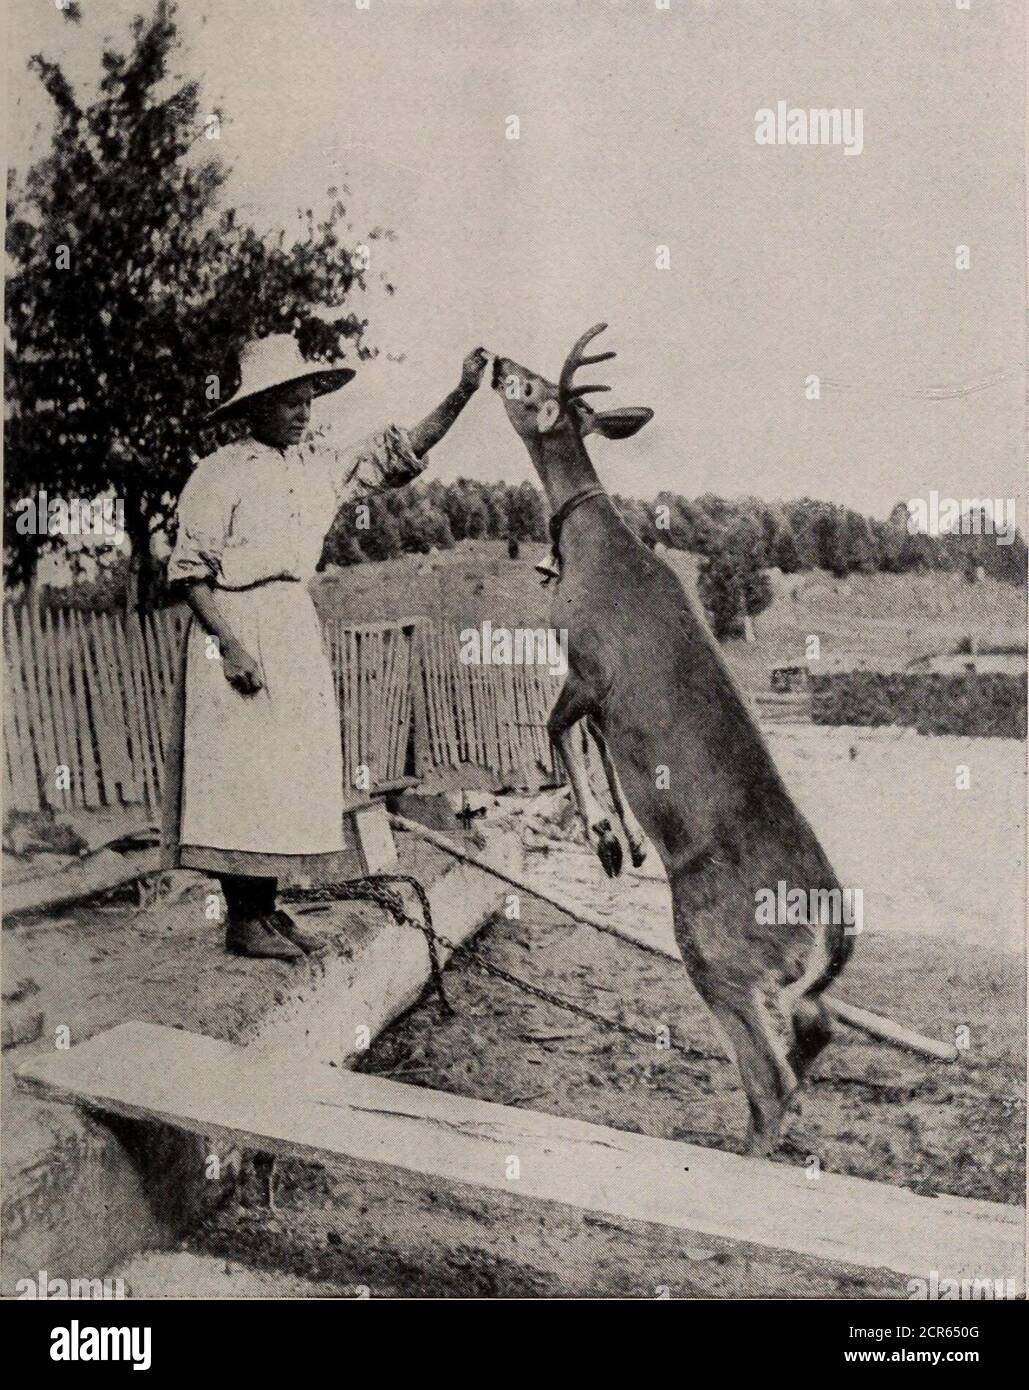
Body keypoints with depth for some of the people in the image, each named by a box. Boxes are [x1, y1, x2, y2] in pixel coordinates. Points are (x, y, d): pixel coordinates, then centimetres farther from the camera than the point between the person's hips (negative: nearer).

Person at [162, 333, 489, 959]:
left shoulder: (320, 460, 9)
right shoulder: (221, 472, -8)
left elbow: (397, 456, 9)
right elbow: (190, 571, -9)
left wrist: (462, 394, -2)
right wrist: (231, 645, -18)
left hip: (298, 626, 7)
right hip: (235, 624, -7)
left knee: (293, 767, 7)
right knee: (240, 771, -5)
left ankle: (267, 908, 17)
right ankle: (241, 921, 3)